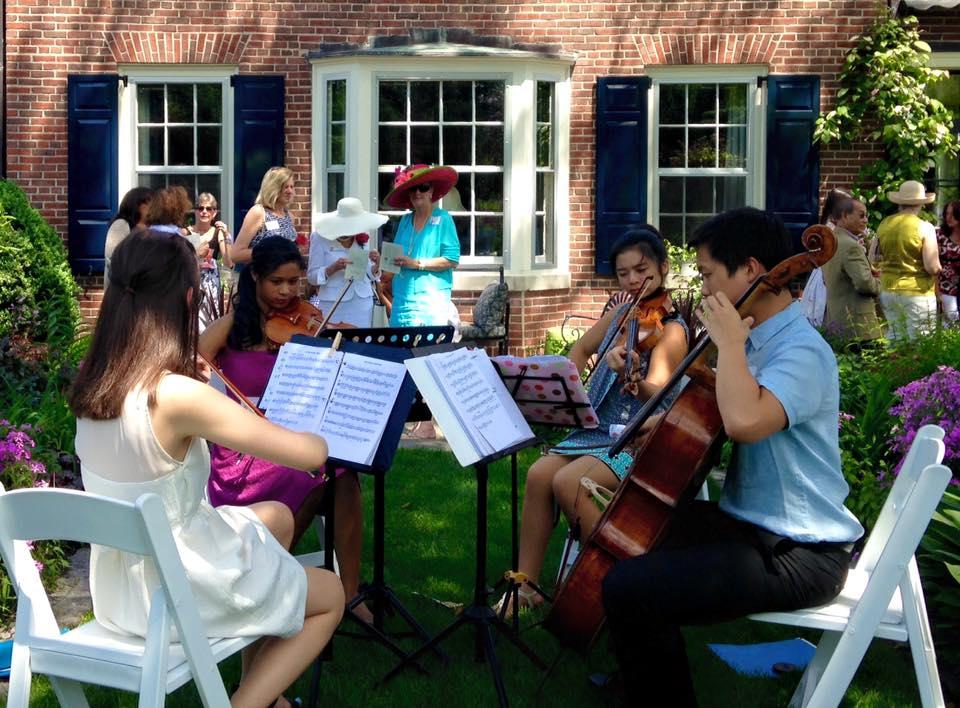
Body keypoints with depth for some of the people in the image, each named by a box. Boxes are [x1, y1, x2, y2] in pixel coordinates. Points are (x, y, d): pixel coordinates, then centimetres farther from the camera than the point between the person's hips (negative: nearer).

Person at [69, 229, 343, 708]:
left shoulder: (93, 382, -6)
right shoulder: (177, 396, -30)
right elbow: (312, 455, -25)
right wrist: (316, 436, -4)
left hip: (116, 582, 7)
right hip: (172, 591, -7)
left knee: (277, 518, 30)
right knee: (330, 597, 19)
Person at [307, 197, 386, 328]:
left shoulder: (362, 238, 4)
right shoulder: (320, 237, -7)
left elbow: (369, 275, 11)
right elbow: (312, 276, -8)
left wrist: (376, 264, -9)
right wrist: (333, 268, -23)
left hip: (363, 303, 3)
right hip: (334, 305, -3)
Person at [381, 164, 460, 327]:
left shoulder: (443, 219, -2)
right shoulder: (405, 220, 16)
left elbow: (452, 260, -9)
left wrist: (417, 263, -13)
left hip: (432, 300, -5)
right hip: (402, 300, 5)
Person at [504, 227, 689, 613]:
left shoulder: (670, 329, -10)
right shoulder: (623, 312, 12)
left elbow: (656, 393, -25)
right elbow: (581, 349, 27)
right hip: (599, 427, 7)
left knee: (568, 483, -29)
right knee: (539, 473, -18)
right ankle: (525, 585, -14)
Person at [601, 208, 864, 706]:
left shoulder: (802, 351, -21)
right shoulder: (760, 339, 8)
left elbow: (744, 421, -41)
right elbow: (721, 418, 25)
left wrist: (730, 343, -26)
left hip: (799, 555, -10)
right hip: (747, 522, 10)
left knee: (627, 590, -24)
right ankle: (641, 664, 41)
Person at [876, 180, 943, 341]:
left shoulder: (883, 225, 1)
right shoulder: (924, 228, -13)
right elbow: (933, 268, -16)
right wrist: (938, 267, 5)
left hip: (888, 291, 5)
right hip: (917, 292, -5)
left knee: (894, 339, 15)